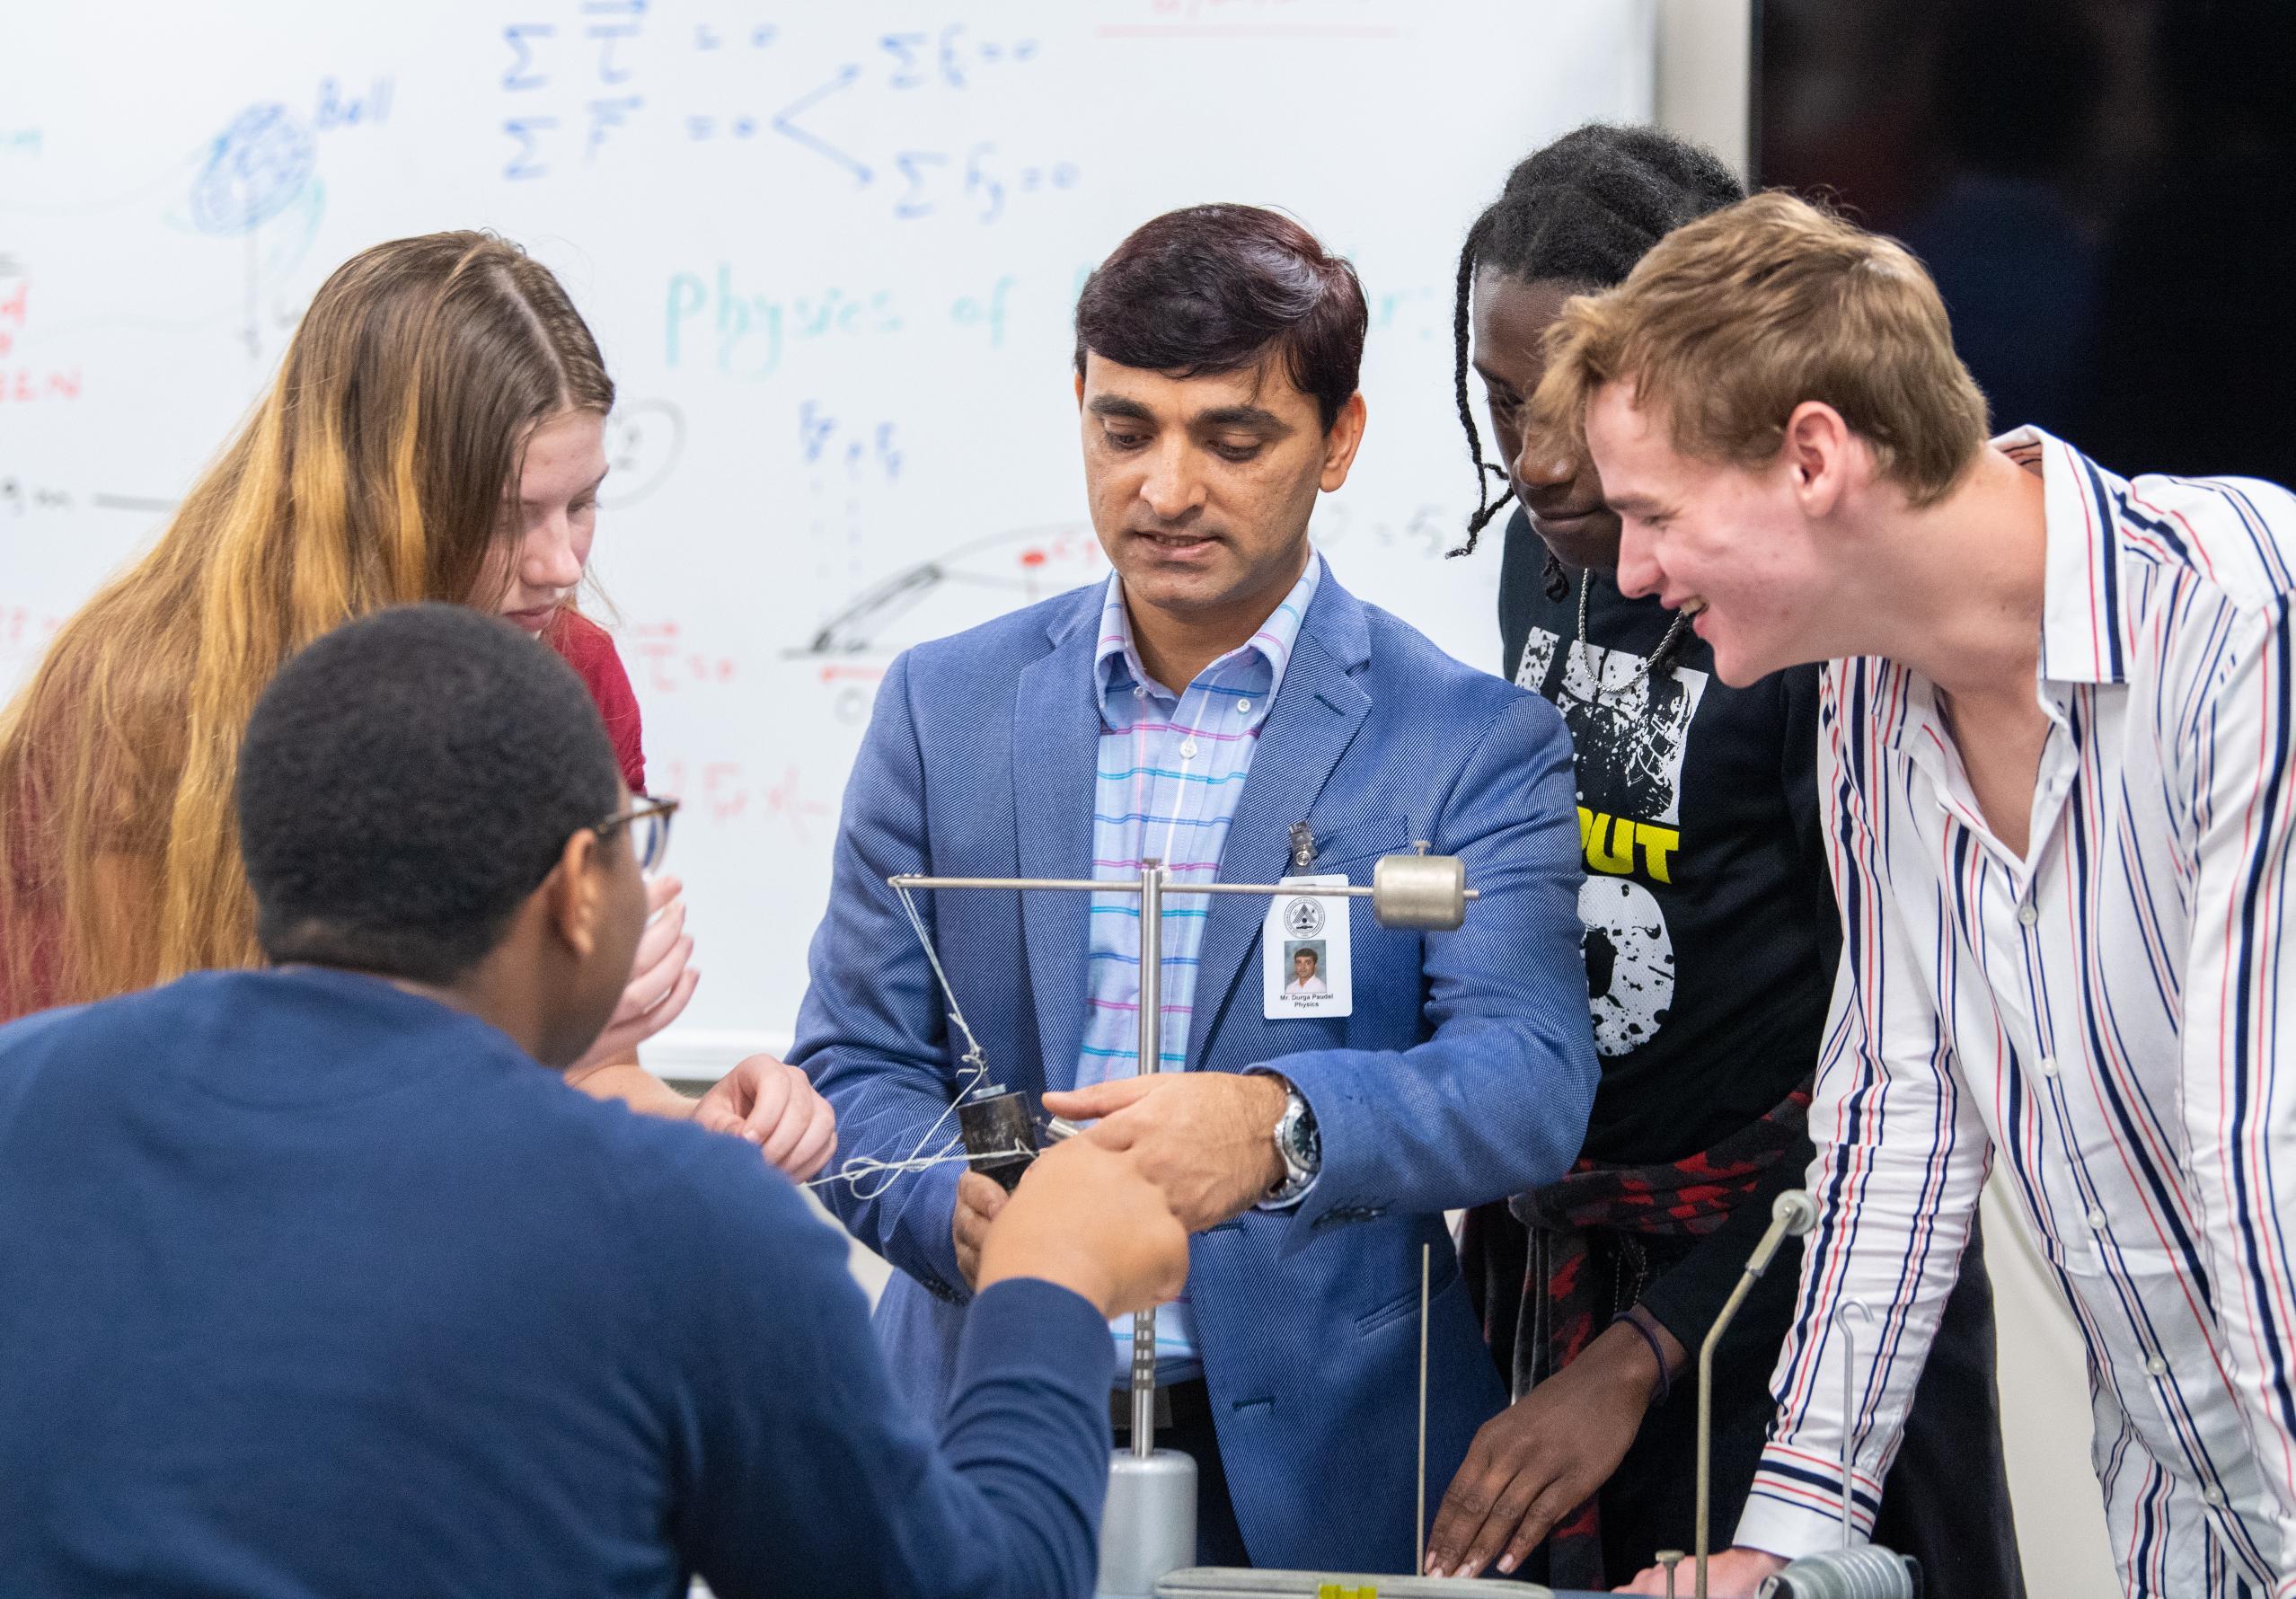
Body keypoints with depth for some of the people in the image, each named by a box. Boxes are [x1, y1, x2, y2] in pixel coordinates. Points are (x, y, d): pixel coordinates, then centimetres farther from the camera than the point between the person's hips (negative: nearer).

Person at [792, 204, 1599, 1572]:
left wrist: (1278, 1123, -35)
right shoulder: (946, 706, 7)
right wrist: (960, 1207, -20)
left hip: (1322, 1473, -2)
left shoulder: (1473, 745, -2)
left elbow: (1531, 1080, -14)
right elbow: (855, 1063, 4)